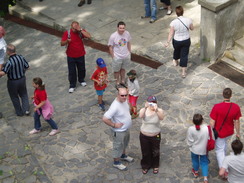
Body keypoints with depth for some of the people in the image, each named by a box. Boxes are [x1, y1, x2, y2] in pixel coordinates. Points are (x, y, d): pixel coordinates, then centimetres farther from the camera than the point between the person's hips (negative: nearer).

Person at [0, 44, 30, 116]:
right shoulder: (21, 57, -13)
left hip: (12, 82, -5)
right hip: (22, 79, 5)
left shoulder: (9, 62, -31)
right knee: (24, 94, 26)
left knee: (14, 97, 19)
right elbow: (27, 66, 1)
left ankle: (19, 112, 32)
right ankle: (26, 109, 20)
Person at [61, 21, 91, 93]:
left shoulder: (81, 31, -11)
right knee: (72, 71, 5)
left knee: (81, 69, 19)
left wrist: (80, 30, -32)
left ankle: (81, 80, 46)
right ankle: (72, 86, 20)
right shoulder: (67, 33, -14)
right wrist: (67, 41, -34)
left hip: (80, 55, 1)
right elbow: (62, 43, -13)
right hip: (71, 56, -1)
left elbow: (89, 36, -28)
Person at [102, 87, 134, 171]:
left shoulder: (124, 100, -11)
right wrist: (114, 125, -26)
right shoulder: (115, 106, -37)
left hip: (126, 128, 8)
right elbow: (105, 119, -37)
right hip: (119, 131, -8)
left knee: (125, 143, 30)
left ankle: (123, 155, 57)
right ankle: (116, 162, 38)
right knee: (118, 146, 15)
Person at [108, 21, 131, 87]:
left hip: (126, 56, 4)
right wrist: (113, 57, -11)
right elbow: (110, 47, -14)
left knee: (123, 69, 25)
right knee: (117, 70, 15)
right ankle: (117, 83, 37)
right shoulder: (113, 36, -24)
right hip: (117, 57, -4)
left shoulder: (127, 33, -12)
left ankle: (122, 81, 46)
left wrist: (129, 52, 9)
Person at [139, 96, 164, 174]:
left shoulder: (159, 110, -17)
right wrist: (145, 108, -55)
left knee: (155, 152, 20)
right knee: (145, 152, 19)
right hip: (144, 135, 0)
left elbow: (161, 118, -38)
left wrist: (156, 110, -56)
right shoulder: (144, 110, -16)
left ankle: (155, 166, 46)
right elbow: (141, 116, -38)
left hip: (155, 136, 0)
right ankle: (145, 166, 44)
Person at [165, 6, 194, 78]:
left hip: (177, 41, 0)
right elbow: (192, 28, 0)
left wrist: (168, 42, -4)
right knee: (184, 55, 12)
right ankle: (183, 72, 14)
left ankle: (175, 61, 58)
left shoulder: (174, 22, -23)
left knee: (176, 50, 30)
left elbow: (171, 33, -15)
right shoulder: (188, 20, -18)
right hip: (186, 40, 0)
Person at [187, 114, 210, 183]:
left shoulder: (191, 129, -27)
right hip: (204, 150, 0)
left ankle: (196, 172, 51)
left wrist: (190, 146, 5)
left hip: (194, 149, 0)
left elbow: (189, 140, -15)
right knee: (204, 162, 17)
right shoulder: (207, 128, -25)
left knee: (195, 160, 26)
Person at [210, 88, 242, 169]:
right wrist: (238, 133, 8)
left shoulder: (216, 107, -28)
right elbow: (237, 122, -8)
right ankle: (223, 157, 56)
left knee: (219, 150, 11)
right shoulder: (236, 107, -19)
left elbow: (212, 122, -21)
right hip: (229, 132, 4)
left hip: (219, 132, -4)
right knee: (224, 142, 34)